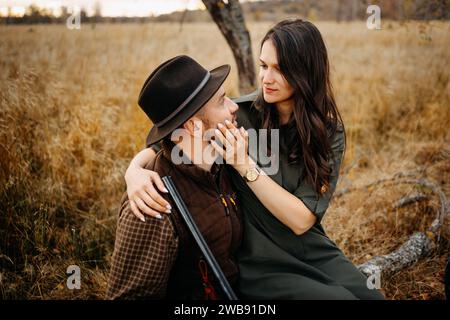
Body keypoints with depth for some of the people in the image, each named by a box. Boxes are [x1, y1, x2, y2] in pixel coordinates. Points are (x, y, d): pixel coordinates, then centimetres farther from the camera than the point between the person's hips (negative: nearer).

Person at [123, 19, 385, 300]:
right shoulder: (237, 115, -11)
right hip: (256, 261, -3)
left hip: (313, 252, 3)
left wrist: (245, 166, -25)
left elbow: (301, 219, -15)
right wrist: (134, 170, -29)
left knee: (369, 295, -17)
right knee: (338, 296, -22)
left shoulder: (328, 131, -6)